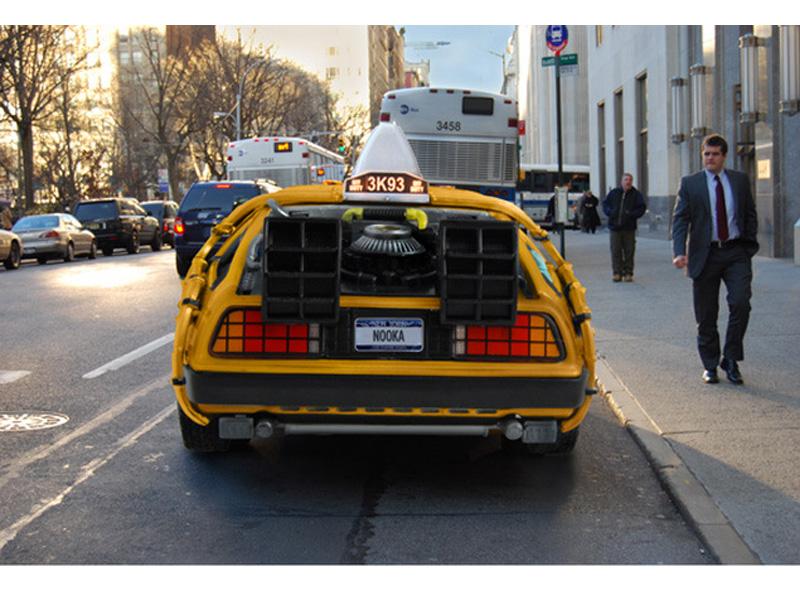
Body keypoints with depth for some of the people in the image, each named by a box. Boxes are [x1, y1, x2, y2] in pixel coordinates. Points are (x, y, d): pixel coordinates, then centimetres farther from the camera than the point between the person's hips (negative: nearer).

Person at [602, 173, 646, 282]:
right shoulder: (614, 193, 8)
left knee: (629, 251, 1)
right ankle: (617, 273, 6)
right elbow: (605, 203, 13)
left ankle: (628, 273, 8)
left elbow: (642, 207, 0)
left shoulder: (636, 194, 4)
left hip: (629, 228, -1)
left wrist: (632, 215, -15)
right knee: (615, 251, 1)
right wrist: (610, 212, -6)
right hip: (614, 227, 1)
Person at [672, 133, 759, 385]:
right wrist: (679, 252, -17)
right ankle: (710, 366, 18)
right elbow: (680, 219, -4)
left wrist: (750, 246, 5)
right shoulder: (690, 183, 3)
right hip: (705, 255, -1)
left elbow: (750, 214, 15)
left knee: (740, 303, -15)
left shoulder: (740, 180, 9)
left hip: (737, 253, 1)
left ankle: (731, 360, -1)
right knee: (706, 315, 4)